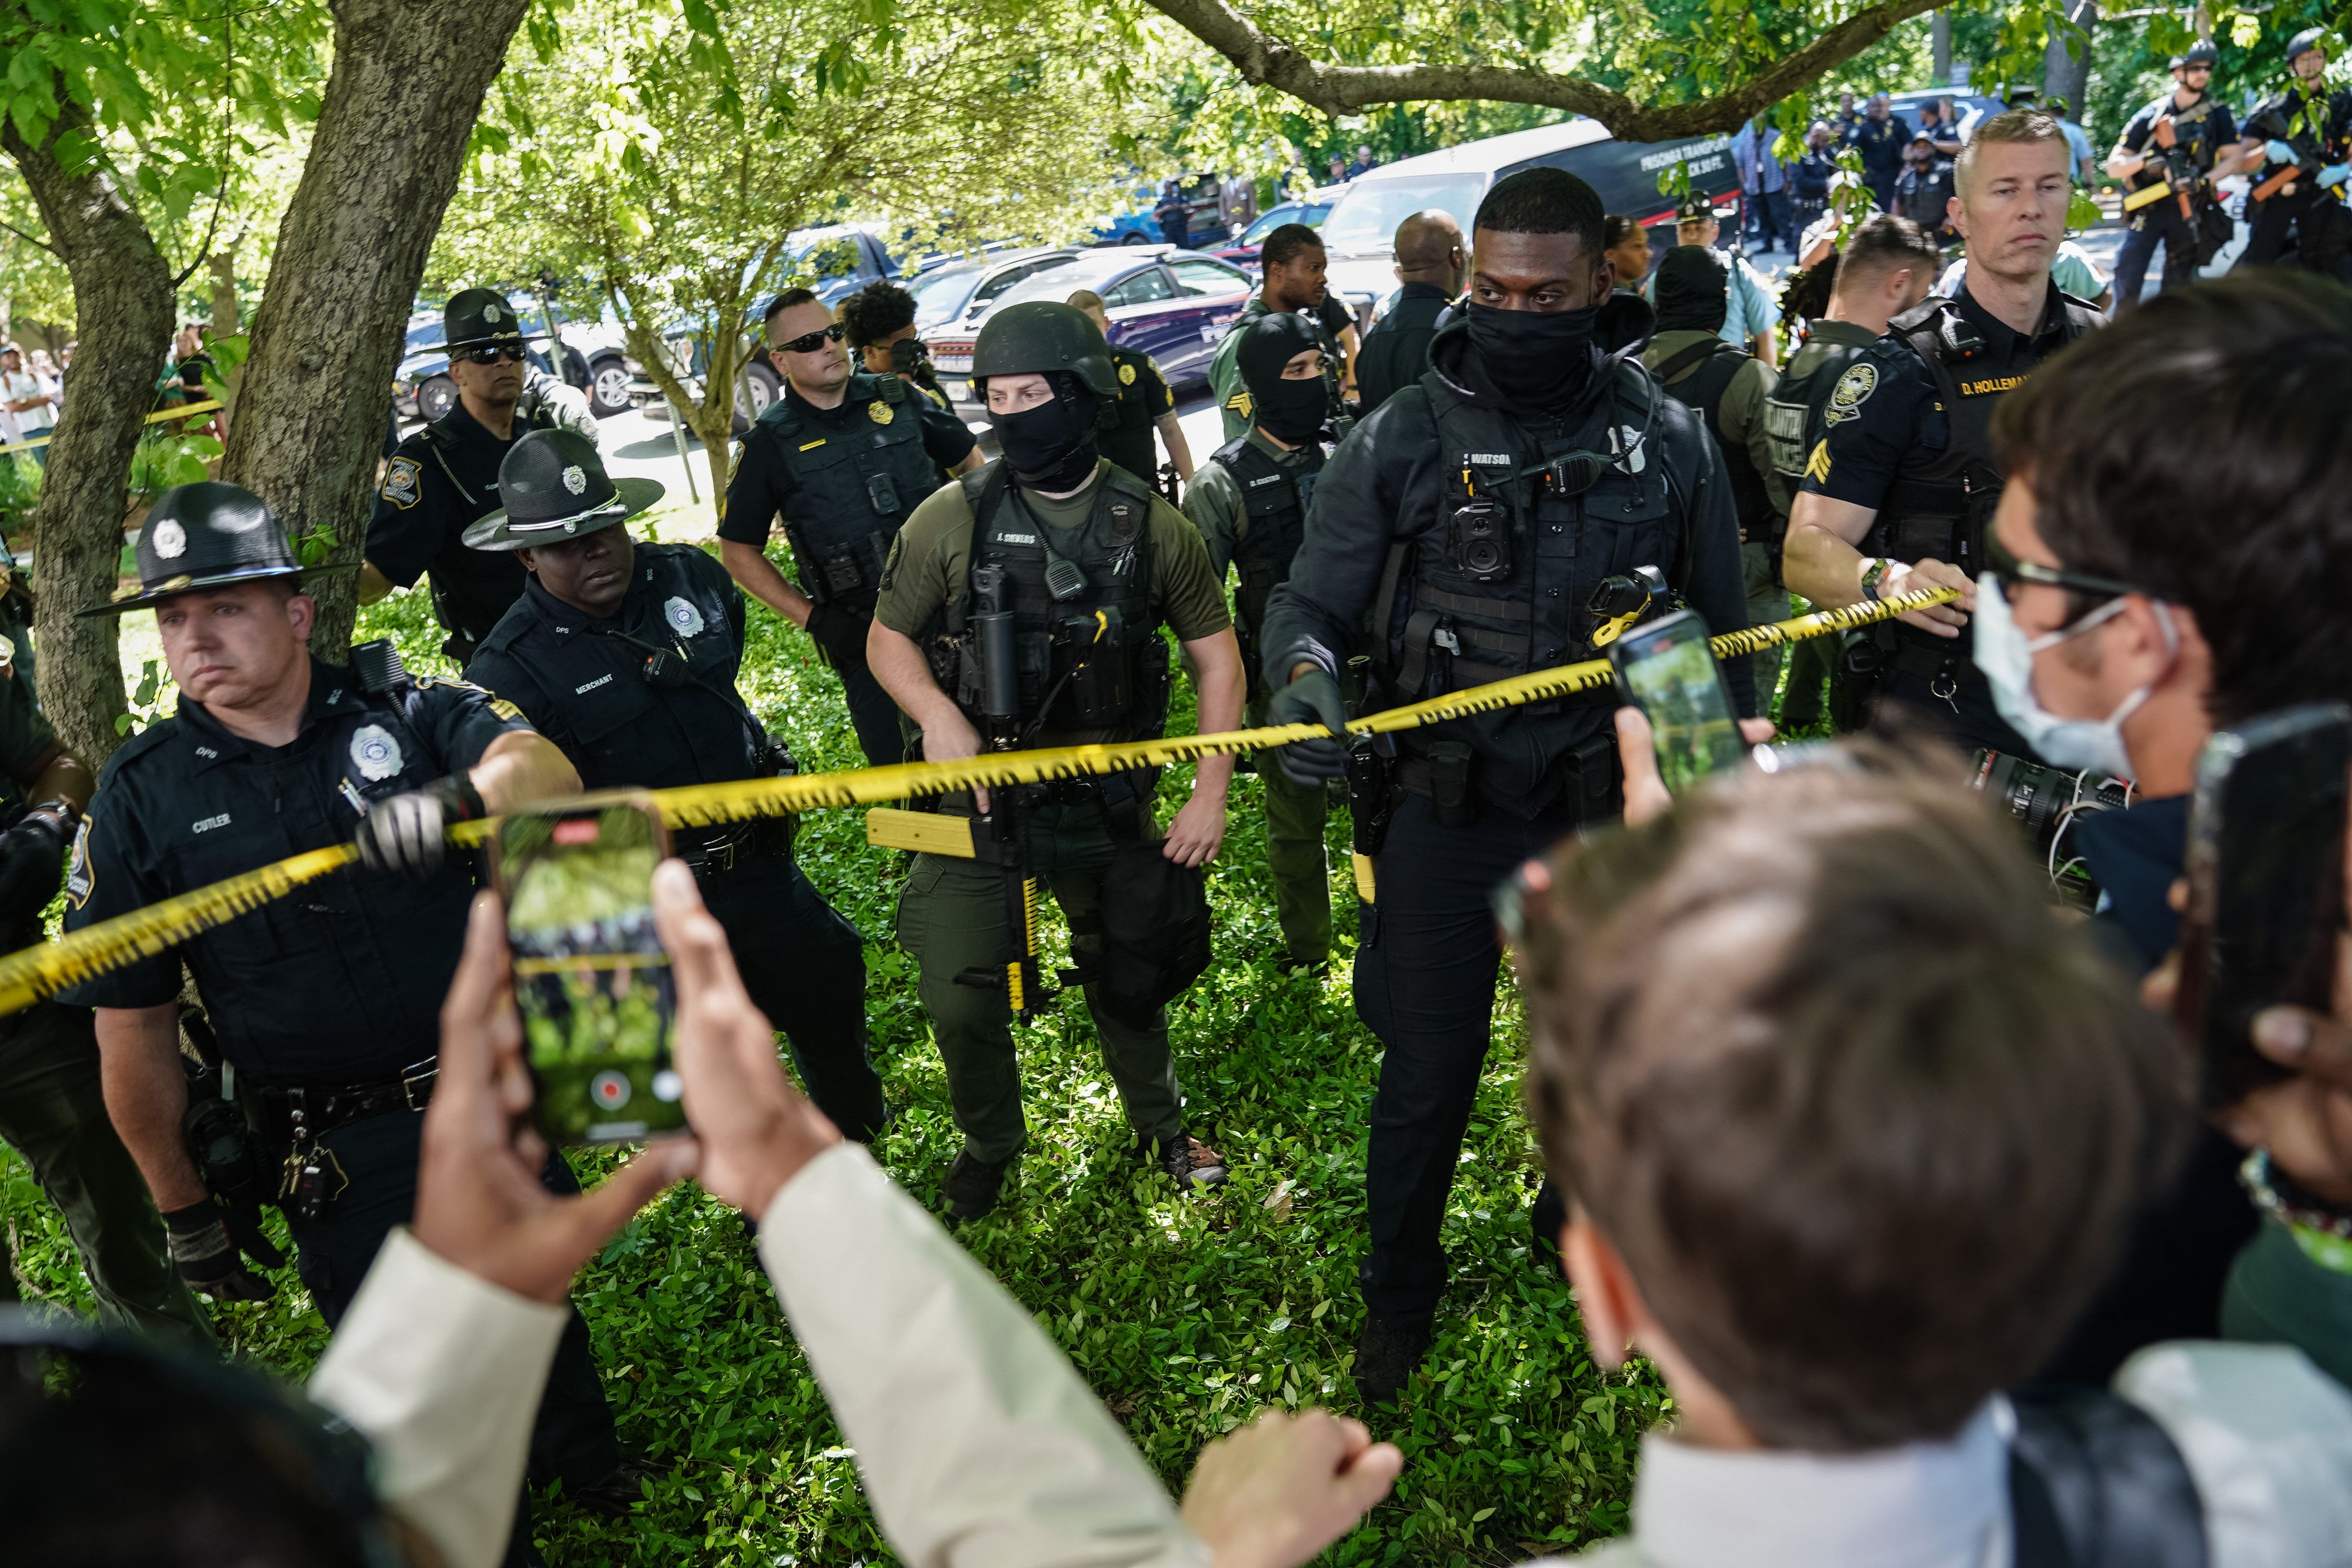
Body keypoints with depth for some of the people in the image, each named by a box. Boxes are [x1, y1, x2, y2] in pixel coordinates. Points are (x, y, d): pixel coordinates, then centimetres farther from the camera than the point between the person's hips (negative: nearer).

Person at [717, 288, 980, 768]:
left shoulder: (896, 399, 4)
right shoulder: (772, 443, -2)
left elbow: (969, 459, 17)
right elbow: (739, 552, 3)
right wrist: (814, 619, -7)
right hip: (863, 635, -2)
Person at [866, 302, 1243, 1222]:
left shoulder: (1150, 525, -5)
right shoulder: (952, 519, -8)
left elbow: (1215, 655, 2)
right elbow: (887, 638, 2)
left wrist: (1211, 794, -5)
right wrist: (936, 714, -19)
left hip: (1110, 801, 1)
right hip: (982, 793, -1)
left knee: (1127, 983, 17)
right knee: (960, 1004, -1)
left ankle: (1161, 1125, 45)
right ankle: (989, 1147, 30)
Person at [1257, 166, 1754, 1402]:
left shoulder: (1667, 440, 1)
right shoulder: (1402, 439, -4)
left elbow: (1722, 634, 8)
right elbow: (1312, 601, -2)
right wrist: (1304, 672, -26)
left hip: (1610, 805, 2)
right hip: (1446, 805, -1)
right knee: (1429, 1070, 6)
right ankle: (1398, 1300, 31)